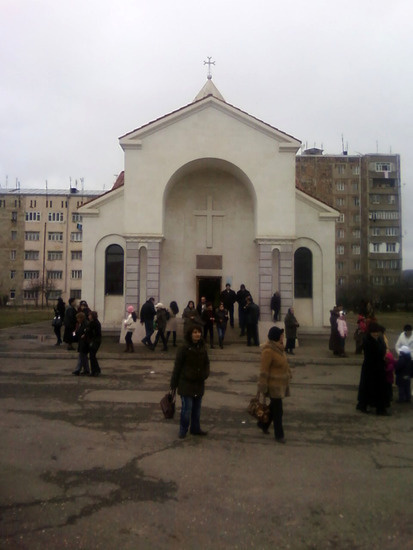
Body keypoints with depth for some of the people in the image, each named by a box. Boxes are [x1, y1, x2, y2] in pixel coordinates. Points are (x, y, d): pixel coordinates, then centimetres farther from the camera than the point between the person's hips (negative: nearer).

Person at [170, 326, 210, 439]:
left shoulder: (203, 348, 3)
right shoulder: (184, 349, -13)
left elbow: (206, 363, 15)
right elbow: (177, 367, -9)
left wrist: (205, 374, -3)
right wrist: (174, 384, -7)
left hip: (199, 384, 6)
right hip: (186, 384, -5)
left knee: (197, 408, 16)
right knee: (187, 408, -5)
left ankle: (195, 429, 31)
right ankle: (183, 431, 13)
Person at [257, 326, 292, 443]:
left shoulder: (278, 347, 6)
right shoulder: (268, 351, -23)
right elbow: (264, 370, -21)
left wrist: (289, 374, 17)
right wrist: (263, 387, -19)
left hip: (281, 383, 9)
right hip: (274, 385, -9)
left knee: (274, 407, 20)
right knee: (278, 411, 3)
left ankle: (263, 424, 39)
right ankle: (279, 435, 18)